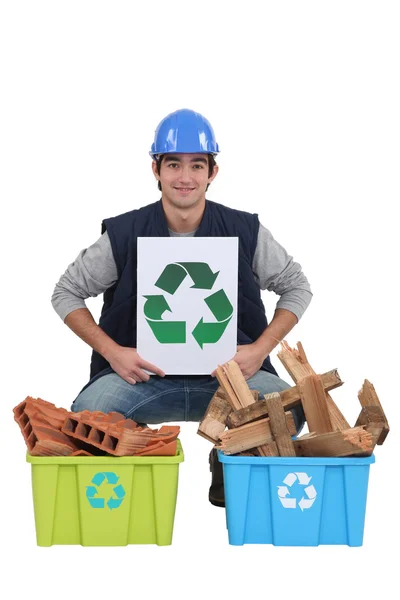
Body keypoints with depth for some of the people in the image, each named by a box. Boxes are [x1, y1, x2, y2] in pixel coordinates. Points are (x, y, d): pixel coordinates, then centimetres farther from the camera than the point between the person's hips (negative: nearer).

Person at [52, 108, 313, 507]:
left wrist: (261, 348, -6)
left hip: (228, 373, 1)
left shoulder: (244, 233, -2)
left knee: (290, 409, -29)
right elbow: (66, 293, 6)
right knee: (86, 415, -31)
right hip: (141, 372, 0)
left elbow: (296, 287, 10)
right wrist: (111, 351, -8)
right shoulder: (123, 235, -4)